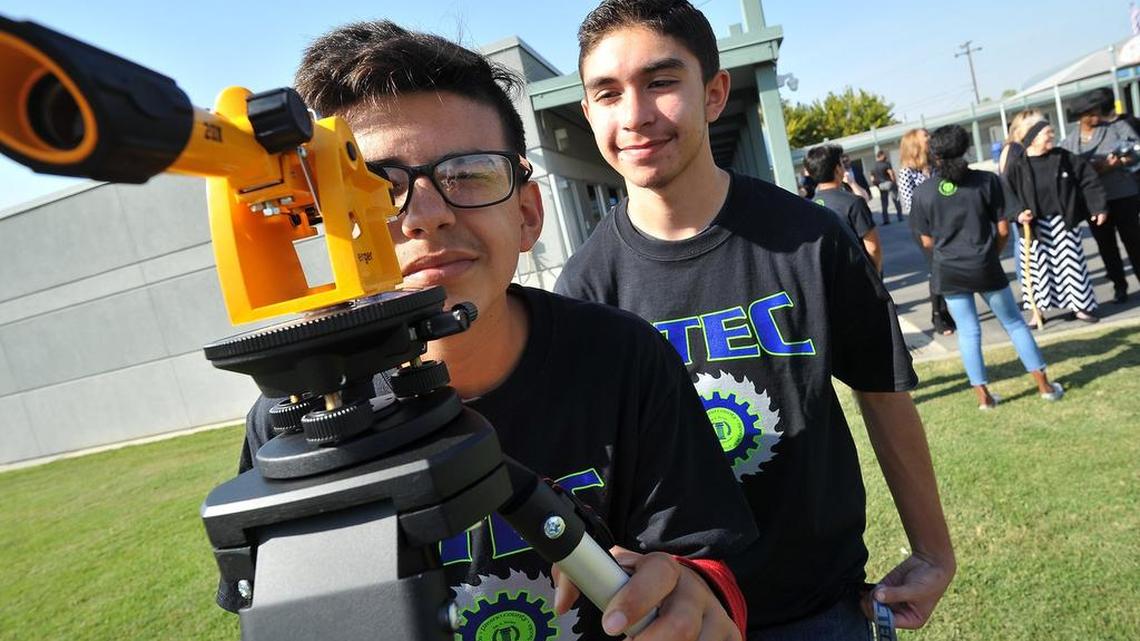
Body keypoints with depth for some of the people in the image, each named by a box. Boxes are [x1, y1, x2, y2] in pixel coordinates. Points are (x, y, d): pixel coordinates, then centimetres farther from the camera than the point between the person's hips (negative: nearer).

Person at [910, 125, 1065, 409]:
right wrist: (992, 255, 15)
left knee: (968, 332, 10)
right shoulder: (987, 181, -5)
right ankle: (1044, 385, 22)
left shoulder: (923, 192, -5)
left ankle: (983, 395, 14)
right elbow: (1003, 230, -3)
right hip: (985, 267, 0)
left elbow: (927, 242, 1)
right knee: (1014, 323, 15)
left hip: (948, 272, 1)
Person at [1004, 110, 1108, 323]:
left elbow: (1088, 180, 4)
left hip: (1063, 222, 3)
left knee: (1071, 264, 10)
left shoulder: (1063, 157, -2)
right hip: (1034, 227, -3)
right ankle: (1038, 310, 17)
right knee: (1037, 269, 4)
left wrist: (1098, 207, 2)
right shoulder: (1016, 166, -12)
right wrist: (1017, 215, -26)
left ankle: (1080, 305, 24)